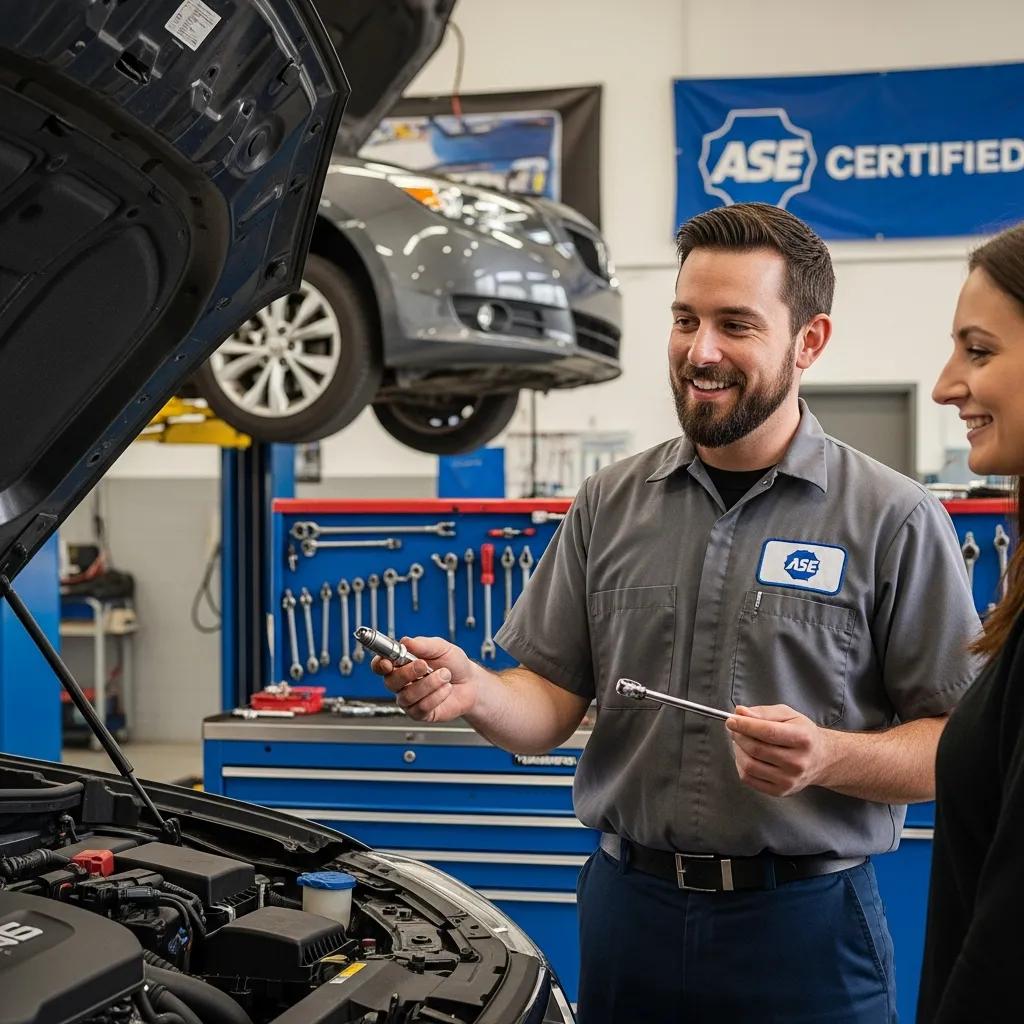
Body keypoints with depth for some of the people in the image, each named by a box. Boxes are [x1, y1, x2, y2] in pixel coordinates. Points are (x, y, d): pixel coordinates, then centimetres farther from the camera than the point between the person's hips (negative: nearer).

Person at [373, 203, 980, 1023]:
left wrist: (827, 757, -24)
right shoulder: (610, 505, 5)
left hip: (803, 924, -3)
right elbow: (552, 704, 5)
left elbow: (957, 748, -7)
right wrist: (475, 692, -15)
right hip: (629, 907, 3)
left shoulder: (894, 520, -6)